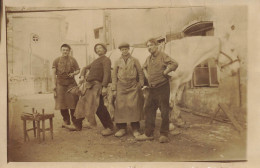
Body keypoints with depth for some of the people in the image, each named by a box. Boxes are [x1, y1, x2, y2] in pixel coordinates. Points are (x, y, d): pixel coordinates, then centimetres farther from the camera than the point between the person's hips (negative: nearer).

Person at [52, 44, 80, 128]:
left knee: (73, 102, -3)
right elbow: (54, 73, 3)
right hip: (60, 84, 1)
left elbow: (78, 70, 11)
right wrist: (54, 85, -5)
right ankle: (66, 120, 17)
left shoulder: (72, 60, 7)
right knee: (62, 103, 2)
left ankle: (74, 120, 9)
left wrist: (73, 73, -11)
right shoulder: (56, 61, 6)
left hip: (71, 83, 0)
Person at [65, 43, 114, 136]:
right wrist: (82, 76, 12)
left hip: (97, 86, -9)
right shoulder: (95, 61, 25)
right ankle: (78, 125, 26)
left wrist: (104, 87, -25)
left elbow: (107, 73, -15)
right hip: (89, 86, 9)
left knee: (99, 107, -16)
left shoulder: (106, 60, -3)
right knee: (82, 104, 13)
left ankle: (109, 128, -7)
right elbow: (85, 68, 33)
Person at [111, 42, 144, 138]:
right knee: (120, 107, -1)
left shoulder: (134, 60, 8)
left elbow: (140, 73, 10)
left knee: (133, 107, -7)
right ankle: (122, 129, 10)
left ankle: (135, 129, 3)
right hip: (121, 88, 1)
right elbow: (114, 76, 10)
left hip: (133, 87, -1)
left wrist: (141, 85, 3)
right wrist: (114, 89, 4)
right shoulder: (118, 62, 10)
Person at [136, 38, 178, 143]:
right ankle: (148, 134, 16)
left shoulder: (162, 56, -9)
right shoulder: (148, 58, 13)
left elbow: (174, 64, -23)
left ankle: (164, 135, 9)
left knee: (164, 111, 0)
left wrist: (164, 73, -16)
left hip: (162, 87, -7)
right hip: (151, 88, 8)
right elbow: (144, 67, 33)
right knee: (149, 110, 8)